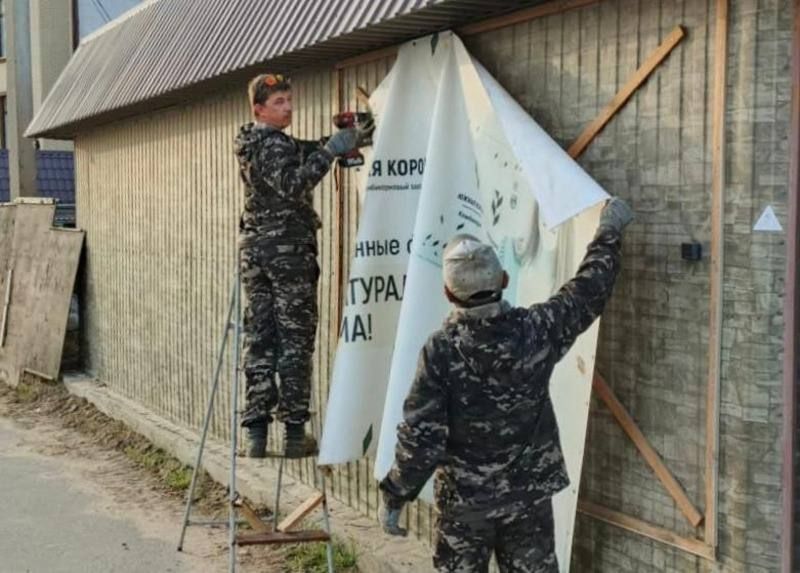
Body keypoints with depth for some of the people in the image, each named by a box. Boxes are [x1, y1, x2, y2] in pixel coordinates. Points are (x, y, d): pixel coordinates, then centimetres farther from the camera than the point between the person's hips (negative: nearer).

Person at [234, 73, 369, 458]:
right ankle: (294, 433, 1)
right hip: (289, 249, -8)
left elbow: (305, 153, 12)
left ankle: (256, 433, 7)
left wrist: (341, 140, -3)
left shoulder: (252, 143, 16)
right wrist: (331, 151, -26)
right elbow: (293, 184, -25)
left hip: (254, 249, 8)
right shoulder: (272, 145, -11)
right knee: (295, 340, -2)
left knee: (259, 339, 6)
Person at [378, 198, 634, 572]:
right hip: (529, 492, 3)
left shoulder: (441, 351, -20)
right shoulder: (536, 331, -12)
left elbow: (420, 435, -19)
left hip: (464, 498, -2)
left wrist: (394, 497, -7)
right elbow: (588, 291, 4)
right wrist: (609, 233, 18)